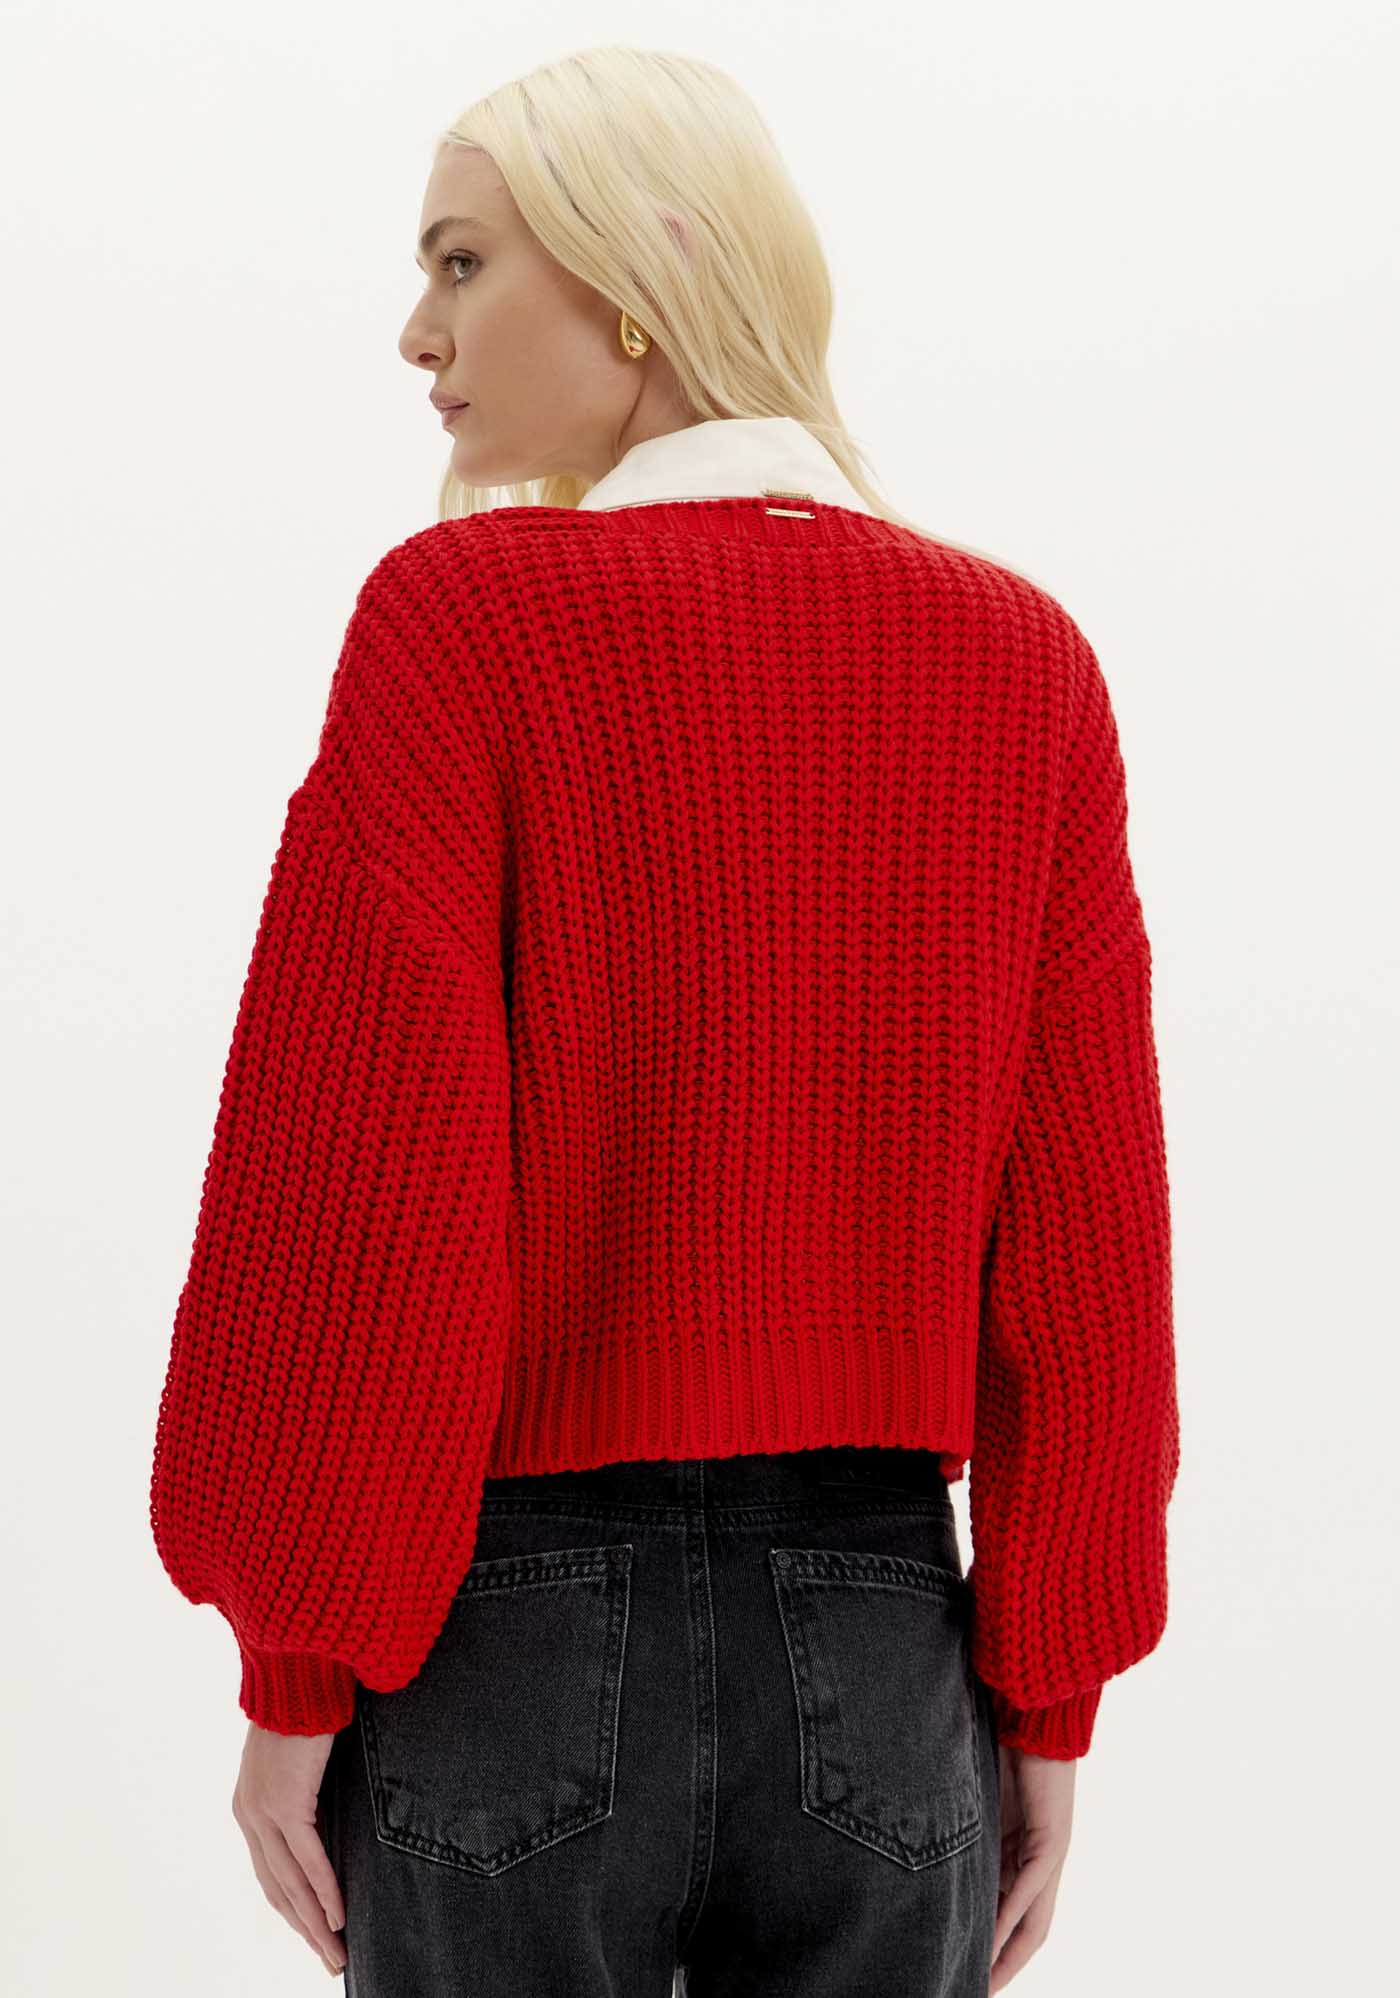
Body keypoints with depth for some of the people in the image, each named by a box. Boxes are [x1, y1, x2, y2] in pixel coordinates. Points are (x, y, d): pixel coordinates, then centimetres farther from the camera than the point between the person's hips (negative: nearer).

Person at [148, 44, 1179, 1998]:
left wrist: (294, 1674, -3)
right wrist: (1050, 1701, 8)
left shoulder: (462, 614, -10)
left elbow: (362, 1185, -13)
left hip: (513, 1639, -3)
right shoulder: (1024, 661, 1)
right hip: (883, 1661, 3)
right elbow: (1083, 1241, 1)